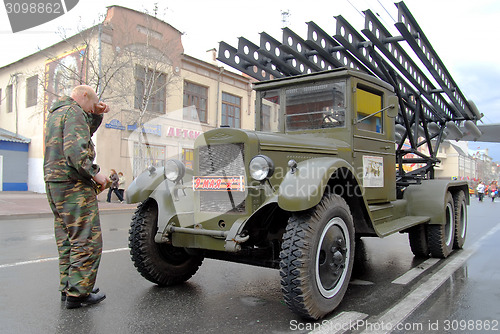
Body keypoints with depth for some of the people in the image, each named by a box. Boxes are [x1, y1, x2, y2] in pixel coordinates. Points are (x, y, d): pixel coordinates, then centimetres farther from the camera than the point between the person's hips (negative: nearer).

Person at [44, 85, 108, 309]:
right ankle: (78, 293, -3)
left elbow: (84, 133, 28)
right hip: (73, 184, -10)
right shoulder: (74, 112, -10)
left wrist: (96, 115, 14)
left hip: (54, 183, 10)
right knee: (87, 240, -6)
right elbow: (75, 150, -22)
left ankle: (68, 287, 22)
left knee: (67, 240, 15)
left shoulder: (55, 113, 21)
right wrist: (95, 173, -16)